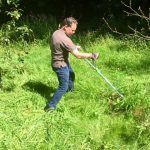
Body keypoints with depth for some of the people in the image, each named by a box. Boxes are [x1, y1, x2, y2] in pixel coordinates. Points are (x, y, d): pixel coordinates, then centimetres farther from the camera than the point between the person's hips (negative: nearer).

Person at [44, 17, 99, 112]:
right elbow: (78, 55, -30)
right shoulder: (64, 39, -33)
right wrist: (91, 55, -20)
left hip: (64, 62, 10)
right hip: (61, 65, -10)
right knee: (63, 87, -3)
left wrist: (74, 47, 6)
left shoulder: (56, 33, -3)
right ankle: (51, 106, 5)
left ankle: (70, 90, 60)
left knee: (71, 75, 32)